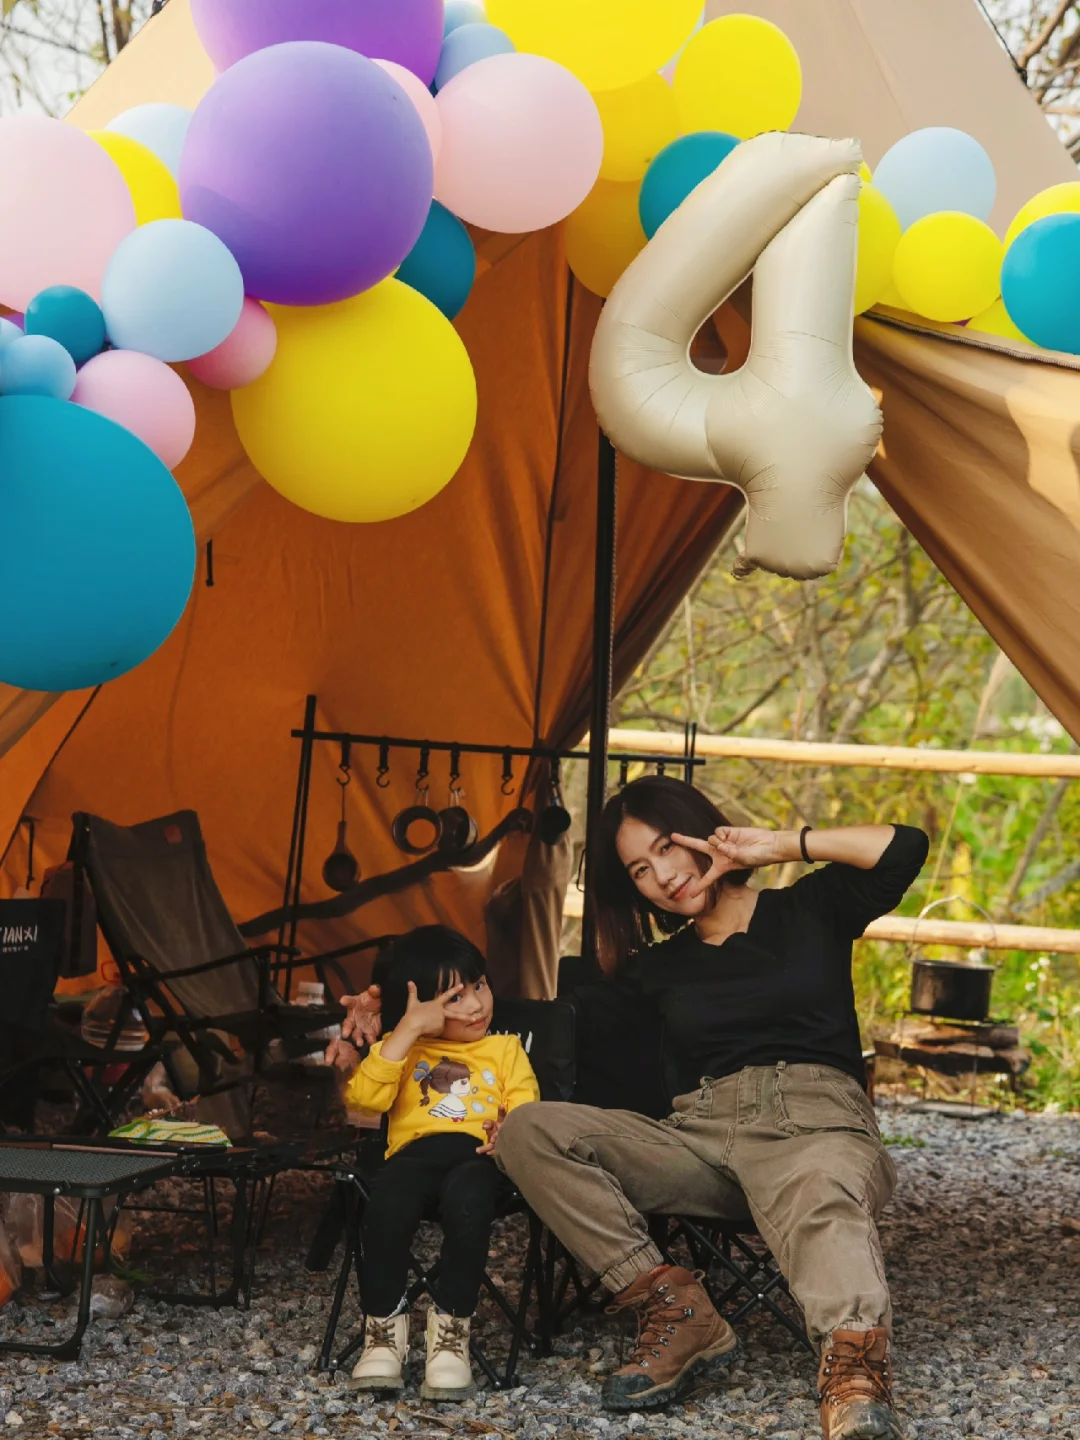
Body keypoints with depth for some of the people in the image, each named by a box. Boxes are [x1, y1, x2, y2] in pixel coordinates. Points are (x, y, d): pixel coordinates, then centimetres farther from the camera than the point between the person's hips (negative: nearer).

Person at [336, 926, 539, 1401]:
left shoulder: (505, 1048, 28)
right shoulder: (402, 1049, 26)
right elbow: (364, 1097, 4)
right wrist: (407, 1030, 1)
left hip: (477, 1155, -1)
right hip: (415, 1152, 1)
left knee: (466, 1200, -39)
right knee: (387, 1203, -37)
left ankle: (451, 1328, -23)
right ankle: (385, 1327, -17)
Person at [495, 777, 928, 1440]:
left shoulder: (808, 910, 15)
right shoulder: (656, 969, 24)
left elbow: (904, 847, 1)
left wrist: (777, 844, 3)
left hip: (815, 1120, -4)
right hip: (701, 1134, 4)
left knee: (822, 1193, -43)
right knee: (530, 1131, -17)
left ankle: (854, 1364, -72)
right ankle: (674, 1307, -28)